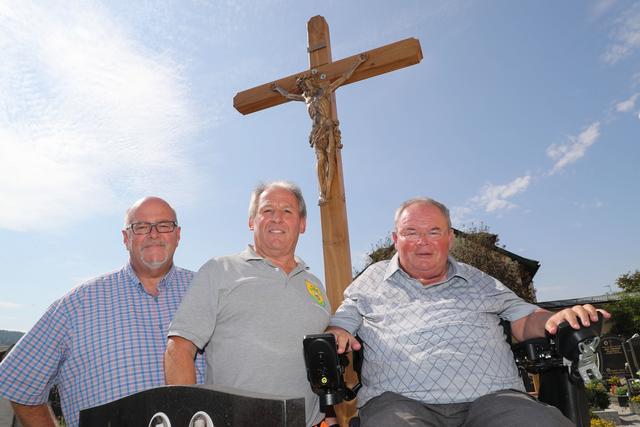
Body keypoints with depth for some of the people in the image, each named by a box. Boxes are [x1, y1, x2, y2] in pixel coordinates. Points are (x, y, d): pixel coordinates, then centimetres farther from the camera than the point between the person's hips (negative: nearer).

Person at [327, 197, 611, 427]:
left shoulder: (479, 282, 23)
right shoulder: (371, 281, 18)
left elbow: (524, 319, 21)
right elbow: (340, 324, 17)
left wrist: (556, 319, -2)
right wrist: (336, 335, -7)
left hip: (492, 396, 3)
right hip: (400, 399, -2)